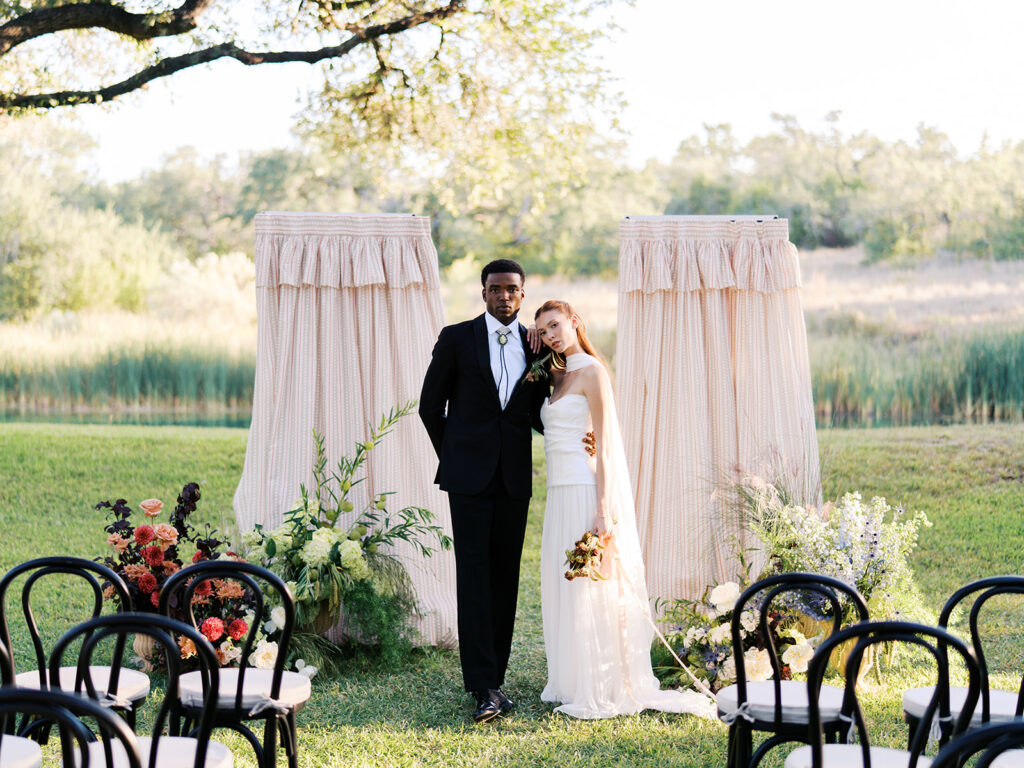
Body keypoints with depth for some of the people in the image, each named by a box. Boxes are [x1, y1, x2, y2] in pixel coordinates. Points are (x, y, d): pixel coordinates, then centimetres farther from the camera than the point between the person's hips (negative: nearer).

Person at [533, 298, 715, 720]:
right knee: (563, 587, 10)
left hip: (587, 491, -9)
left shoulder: (591, 372, -8)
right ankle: (574, 683, 18)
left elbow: (605, 446, -13)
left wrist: (602, 510, -20)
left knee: (589, 589, -6)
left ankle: (603, 693, -1)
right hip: (562, 493, 9)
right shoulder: (561, 376, 17)